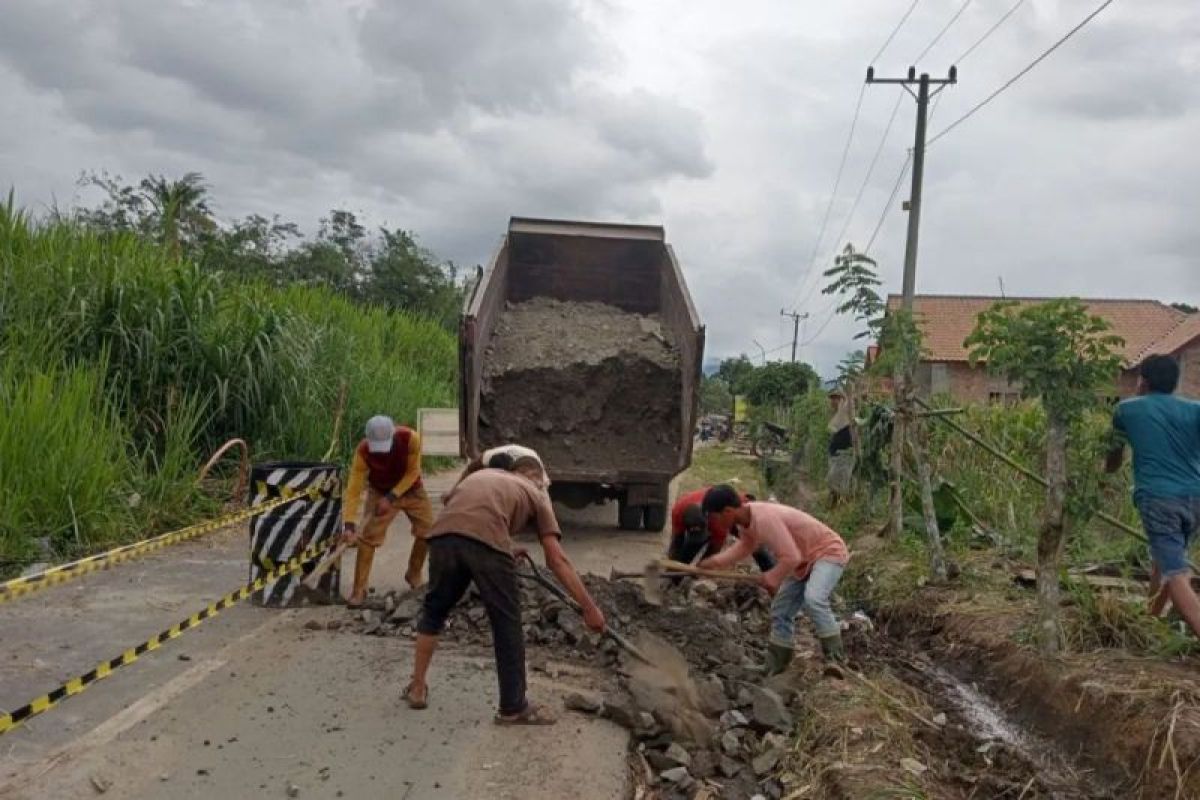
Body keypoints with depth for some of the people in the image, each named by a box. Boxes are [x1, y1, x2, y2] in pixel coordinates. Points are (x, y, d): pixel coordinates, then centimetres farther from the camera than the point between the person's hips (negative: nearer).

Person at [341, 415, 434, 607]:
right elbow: (353, 489, -31)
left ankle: (414, 575, 22)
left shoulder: (410, 438, -33)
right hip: (379, 492, -1)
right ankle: (359, 590, -4)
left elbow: (413, 472, -20)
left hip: (411, 489, 1)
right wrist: (349, 524, -39)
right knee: (368, 537, -12)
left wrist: (392, 497, -25)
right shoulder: (363, 451, -33)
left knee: (428, 530, -2)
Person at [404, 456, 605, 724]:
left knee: (434, 611, 27)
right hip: (486, 542, -4)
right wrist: (589, 607, 19)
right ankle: (514, 708, 24)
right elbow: (557, 559, 18)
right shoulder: (536, 493, 26)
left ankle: (417, 688, 37)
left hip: (443, 536, 4)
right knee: (507, 624, 13)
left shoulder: (482, 474, 38)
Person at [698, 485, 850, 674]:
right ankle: (775, 666, 22)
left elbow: (791, 557, -32)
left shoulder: (764, 519, -33)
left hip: (829, 551, -9)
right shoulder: (746, 518, -5)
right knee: (781, 610, 10)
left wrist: (774, 576, -14)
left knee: (812, 599, -33)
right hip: (805, 559, 10)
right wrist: (715, 561, 5)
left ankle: (835, 656, -22)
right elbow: (745, 546, 16)